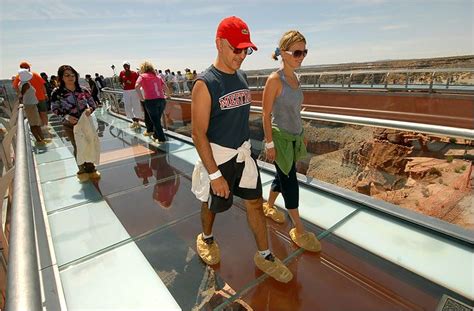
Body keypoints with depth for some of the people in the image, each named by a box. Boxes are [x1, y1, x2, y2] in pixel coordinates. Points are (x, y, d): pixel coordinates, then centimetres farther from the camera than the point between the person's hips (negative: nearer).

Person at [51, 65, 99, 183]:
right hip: (70, 125, -2)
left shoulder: (83, 90, -5)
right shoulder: (57, 92, -10)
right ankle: (82, 171, 26)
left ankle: (91, 169, 27)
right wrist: (66, 116, -20)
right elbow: (54, 109, -3)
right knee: (78, 148, 7)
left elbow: (93, 104, 3)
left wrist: (90, 109, -19)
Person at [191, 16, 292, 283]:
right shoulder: (205, 84, -18)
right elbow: (199, 134, -20)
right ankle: (206, 239, 48)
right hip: (217, 158, -6)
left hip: (244, 155, 6)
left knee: (255, 203, 11)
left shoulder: (242, 78, 5)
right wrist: (215, 175, -20)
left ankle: (264, 256, 29)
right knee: (212, 205, 16)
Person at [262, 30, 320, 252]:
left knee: (284, 176, 19)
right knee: (290, 182, 0)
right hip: (281, 137, -8)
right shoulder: (274, 79, -15)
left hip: (295, 136, 8)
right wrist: (269, 144, -15)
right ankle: (298, 230, 14)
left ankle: (269, 206, 43)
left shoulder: (294, 78, 7)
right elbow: (266, 115, -15)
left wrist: (300, 134, 19)